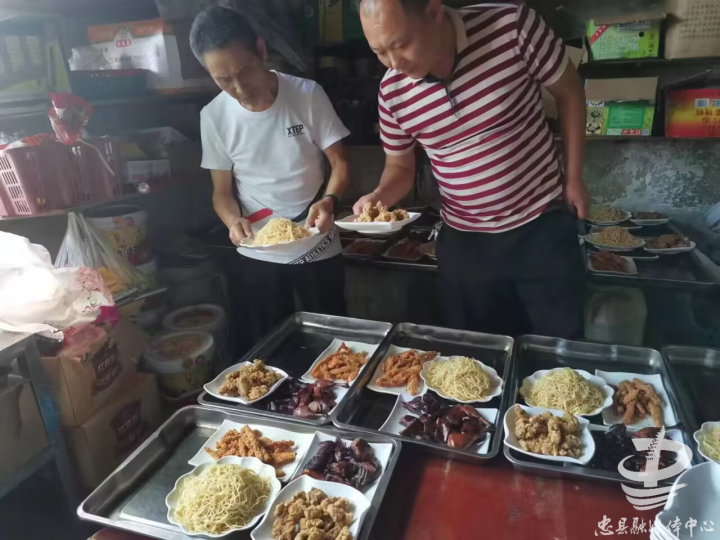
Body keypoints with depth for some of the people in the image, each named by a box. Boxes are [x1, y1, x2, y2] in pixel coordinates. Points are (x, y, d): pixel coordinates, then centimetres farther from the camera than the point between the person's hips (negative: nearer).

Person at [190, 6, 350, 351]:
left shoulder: (308, 94, -12)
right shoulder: (214, 116, -6)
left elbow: (339, 163, -6)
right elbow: (222, 190, 2)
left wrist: (328, 201, -27)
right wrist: (233, 220, -20)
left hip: (318, 249, -1)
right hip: (258, 257, 2)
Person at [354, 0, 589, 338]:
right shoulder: (391, 93, -10)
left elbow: (568, 92, -3)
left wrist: (574, 179, -2)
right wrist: (379, 197, -16)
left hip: (543, 226, -1)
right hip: (463, 240, 2)